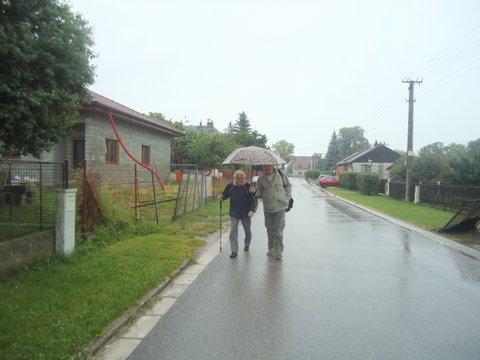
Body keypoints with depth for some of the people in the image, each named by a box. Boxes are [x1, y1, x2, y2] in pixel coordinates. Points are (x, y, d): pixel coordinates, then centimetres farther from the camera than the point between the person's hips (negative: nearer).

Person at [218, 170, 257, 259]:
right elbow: (226, 193, 10)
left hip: (246, 214, 0)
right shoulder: (230, 185, -9)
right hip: (234, 214, 1)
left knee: (247, 231, 18)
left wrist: (252, 210, -26)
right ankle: (234, 251, 3)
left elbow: (254, 200, -12)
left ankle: (247, 245, 44)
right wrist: (221, 196, -13)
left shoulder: (248, 186, -15)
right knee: (233, 232, -5)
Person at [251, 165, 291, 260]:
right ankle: (271, 248, 27)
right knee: (270, 229, 12)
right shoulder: (261, 179, 3)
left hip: (280, 206, -2)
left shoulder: (280, 174, 0)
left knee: (279, 229, -7)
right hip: (268, 208, 2)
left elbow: (288, 185, 11)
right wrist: (255, 192, -15)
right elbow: (260, 193, 7)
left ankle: (279, 250, 0)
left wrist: (287, 197, 1)